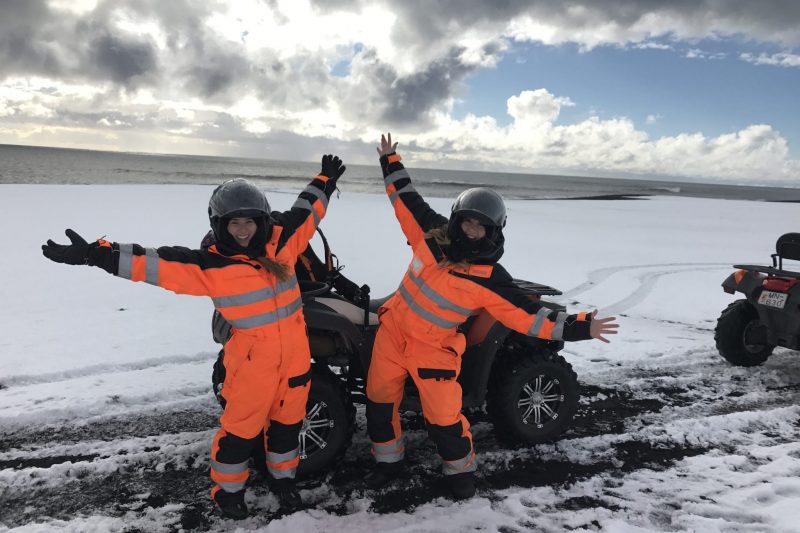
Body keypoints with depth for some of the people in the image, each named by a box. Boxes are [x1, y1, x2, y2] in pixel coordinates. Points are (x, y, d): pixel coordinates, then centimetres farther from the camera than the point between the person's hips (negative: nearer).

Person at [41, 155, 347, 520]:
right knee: (241, 426, 8)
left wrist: (324, 182, 28)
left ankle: (284, 476, 42)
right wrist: (94, 254, -22)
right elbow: (157, 263, -16)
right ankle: (228, 489, 33)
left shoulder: (280, 241, 0)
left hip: (295, 353, 4)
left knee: (287, 419, 19)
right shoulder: (210, 265, -11)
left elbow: (305, 213, 16)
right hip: (252, 360, -4)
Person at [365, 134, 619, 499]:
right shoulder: (434, 232, -7)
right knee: (379, 400, 12)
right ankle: (389, 461, 35)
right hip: (393, 330, 4)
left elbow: (526, 314, -18)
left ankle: (460, 470, 27)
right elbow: (406, 199, 7)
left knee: (443, 417, -3)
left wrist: (576, 327, -26)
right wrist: (391, 162, 13)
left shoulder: (490, 278, -18)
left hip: (433, 347, -4)